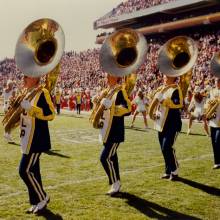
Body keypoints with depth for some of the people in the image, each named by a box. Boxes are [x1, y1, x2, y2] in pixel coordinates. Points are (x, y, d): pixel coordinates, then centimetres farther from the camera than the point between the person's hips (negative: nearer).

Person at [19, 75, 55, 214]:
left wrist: (30, 107, -26)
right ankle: (38, 201, 22)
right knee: (33, 170, 12)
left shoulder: (43, 93, -12)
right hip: (28, 139, 9)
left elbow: (50, 114, -21)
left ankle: (42, 198, 7)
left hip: (36, 140, -9)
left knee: (25, 170, -9)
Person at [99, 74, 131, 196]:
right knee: (111, 157, 13)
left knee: (105, 157, -11)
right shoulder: (108, 92, 13)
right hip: (108, 131, 9)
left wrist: (111, 106, -30)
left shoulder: (120, 91, -13)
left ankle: (115, 183, 3)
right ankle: (116, 184, 23)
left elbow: (128, 109, -23)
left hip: (115, 132, -9)